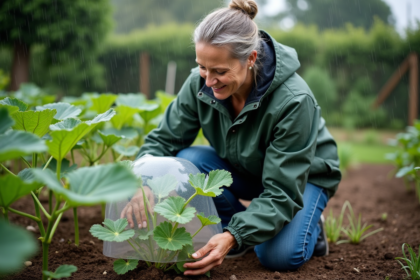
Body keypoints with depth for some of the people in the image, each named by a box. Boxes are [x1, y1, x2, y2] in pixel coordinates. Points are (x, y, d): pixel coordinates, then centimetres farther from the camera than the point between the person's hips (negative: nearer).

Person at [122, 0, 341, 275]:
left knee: (280, 256, -29)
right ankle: (236, 225, -1)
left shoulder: (294, 100, -35)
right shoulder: (200, 82, -23)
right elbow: (163, 139, -15)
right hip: (244, 172, 5)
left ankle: (310, 225, 7)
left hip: (303, 177, -4)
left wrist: (233, 237, -46)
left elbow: (282, 193, -33)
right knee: (186, 161, -25)